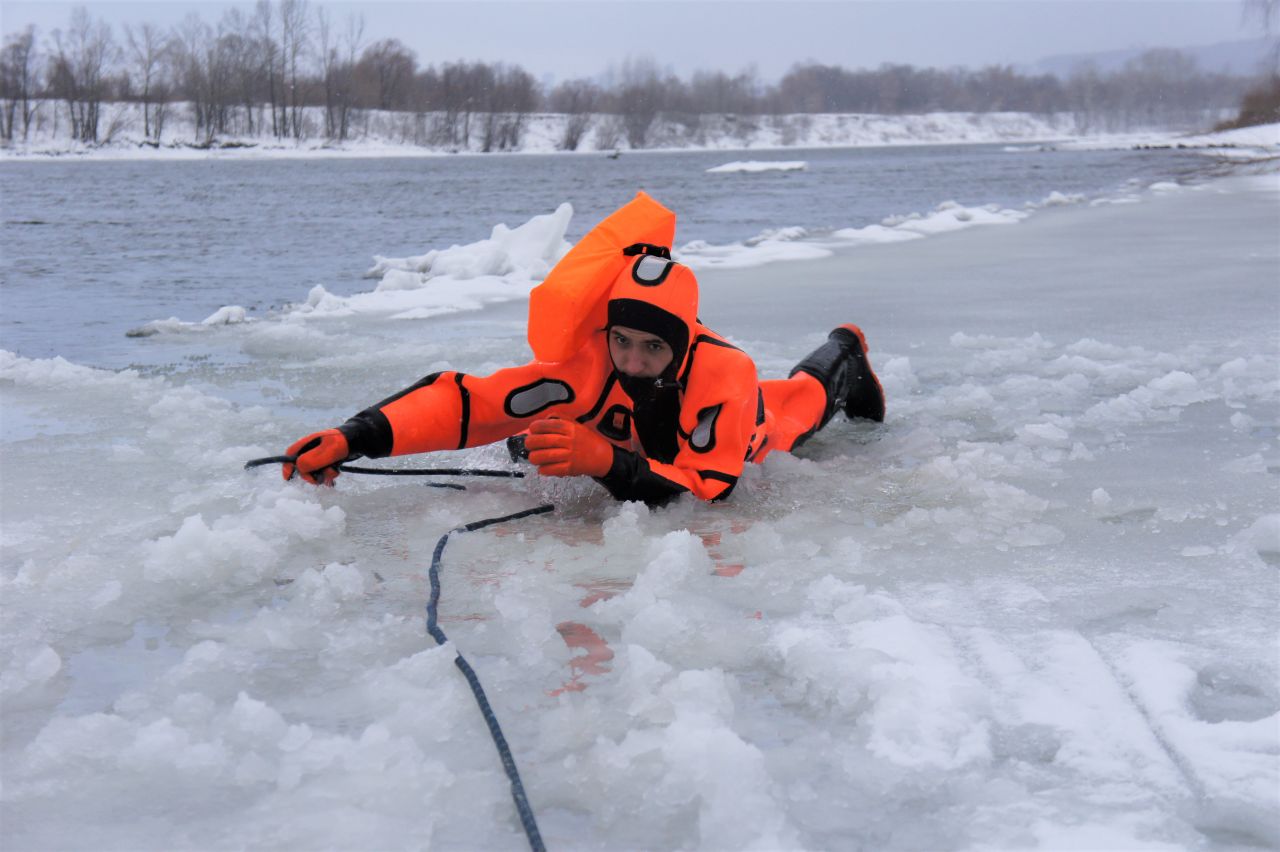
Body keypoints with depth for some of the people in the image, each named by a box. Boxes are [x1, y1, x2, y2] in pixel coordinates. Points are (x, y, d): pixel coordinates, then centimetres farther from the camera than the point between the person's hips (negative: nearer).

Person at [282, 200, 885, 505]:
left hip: (747, 436, -1)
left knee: (801, 403, 31)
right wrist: (355, 438, -61)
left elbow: (703, 492, -55)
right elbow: (466, 400, -47)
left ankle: (844, 358, 65)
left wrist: (608, 462, -71)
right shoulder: (591, 363, -44)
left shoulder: (726, 375, -49)